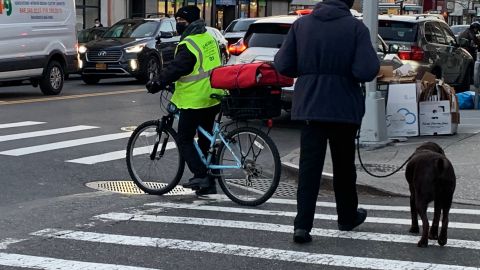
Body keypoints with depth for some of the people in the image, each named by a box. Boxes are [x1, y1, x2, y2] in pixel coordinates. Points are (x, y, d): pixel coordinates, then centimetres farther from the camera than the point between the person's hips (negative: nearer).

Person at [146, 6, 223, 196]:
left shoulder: (188, 45, -17)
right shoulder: (209, 38, 11)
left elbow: (175, 68, -24)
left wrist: (158, 83, -20)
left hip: (194, 101, -9)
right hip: (212, 97, 9)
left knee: (184, 140, 1)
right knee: (205, 140, 15)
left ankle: (200, 175, -9)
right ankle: (209, 183, 18)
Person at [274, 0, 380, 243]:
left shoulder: (301, 24, -1)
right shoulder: (356, 27, -10)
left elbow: (283, 65, -2)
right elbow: (366, 71, -19)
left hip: (310, 105, 2)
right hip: (344, 107, -1)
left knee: (309, 165, 2)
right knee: (344, 164, 16)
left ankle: (302, 225, -8)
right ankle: (347, 217, 32)